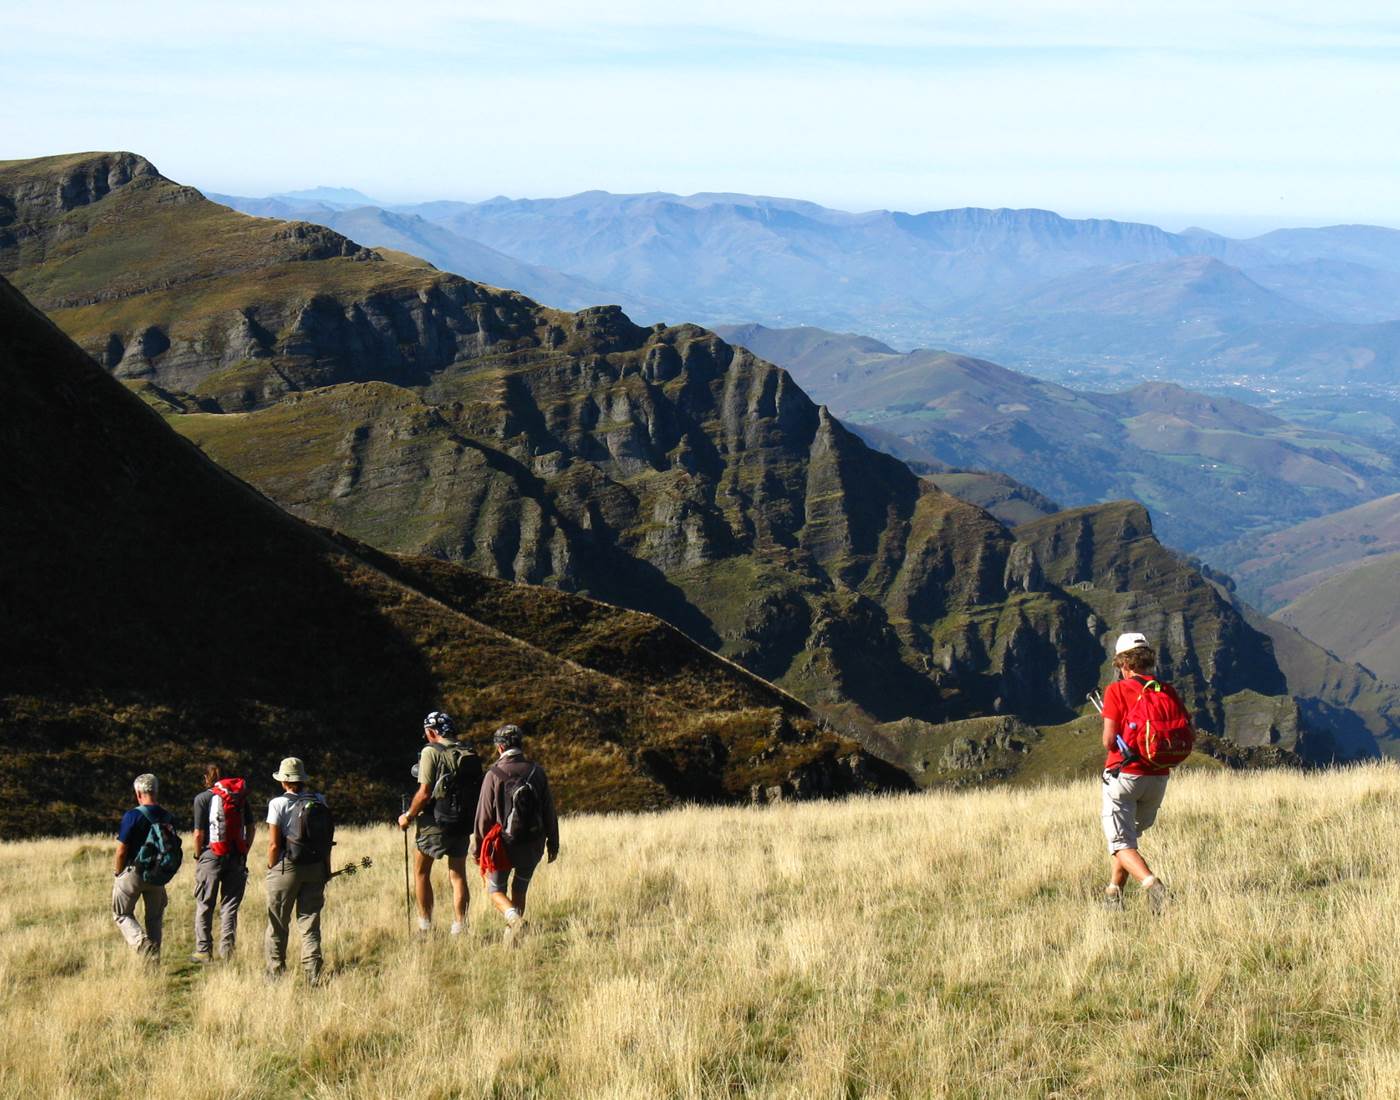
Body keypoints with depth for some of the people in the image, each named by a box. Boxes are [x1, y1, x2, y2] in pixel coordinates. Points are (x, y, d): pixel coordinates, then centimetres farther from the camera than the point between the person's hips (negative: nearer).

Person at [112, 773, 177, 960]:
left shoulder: (133, 816, -15)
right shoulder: (168, 817, 1)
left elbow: (122, 849, -14)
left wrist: (117, 872, 1)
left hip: (133, 873, -4)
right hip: (159, 876, 4)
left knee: (122, 914, 10)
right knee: (154, 918, 17)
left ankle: (141, 942, -14)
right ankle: (155, 958, 11)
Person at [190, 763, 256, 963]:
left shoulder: (203, 798, -5)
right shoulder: (240, 797, 7)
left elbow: (199, 834, -9)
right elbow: (252, 827, 6)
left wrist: (198, 856, 4)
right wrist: (244, 852, 13)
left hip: (212, 855, -3)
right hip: (237, 857, 3)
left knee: (204, 905, 7)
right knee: (230, 905, 10)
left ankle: (204, 950, 7)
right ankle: (227, 949, 7)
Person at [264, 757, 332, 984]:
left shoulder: (279, 804, -9)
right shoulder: (320, 801, 3)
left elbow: (274, 844, -10)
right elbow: (328, 839, 5)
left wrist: (271, 869, 2)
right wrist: (326, 869, 13)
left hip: (287, 867, -4)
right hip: (316, 869, 4)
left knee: (278, 925, 10)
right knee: (310, 923, 7)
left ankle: (276, 972, 15)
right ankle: (313, 974, 1)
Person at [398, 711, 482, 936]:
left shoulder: (431, 752, -11)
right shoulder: (470, 754, 7)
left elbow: (425, 793, -15)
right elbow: (478, 789, 8)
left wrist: (409, 816, -2)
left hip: (437, 821, -5)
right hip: (464, 823, 5)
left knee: (421, 871, 10)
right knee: (458, 875, 12)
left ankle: (425, 925, 8)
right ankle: (459, 928, 9)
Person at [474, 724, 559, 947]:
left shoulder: (494, 774, -10)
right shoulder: (537, 772, 1)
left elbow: (484, 815, -7)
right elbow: (549, 811, 4)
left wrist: (478, 846, 4)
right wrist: (553, 843, 13)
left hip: (504, 844, -4)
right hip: (533, 845, 4)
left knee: (496, 890, 8)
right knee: (519, 890, 19)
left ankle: (515, 919, -20)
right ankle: (511, 939, 19)